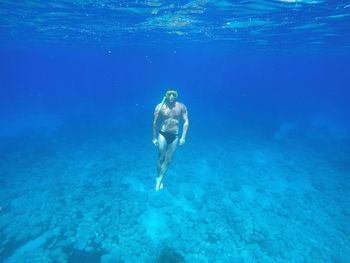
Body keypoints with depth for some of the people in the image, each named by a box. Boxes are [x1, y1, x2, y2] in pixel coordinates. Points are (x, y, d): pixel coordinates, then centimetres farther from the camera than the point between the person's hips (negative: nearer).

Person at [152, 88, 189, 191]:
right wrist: (154, 137, -1)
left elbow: (186, 122, -1)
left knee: (168, 160, 9)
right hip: (163, 134, -2)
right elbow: (155, 122, -3)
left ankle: (159, 179, 25)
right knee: (161, 158, 3)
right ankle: (159, 178, 25)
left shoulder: (181, 107, -6)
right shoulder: (160, 107, -10)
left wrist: (183, 137, -7)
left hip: (174, 136, 2)